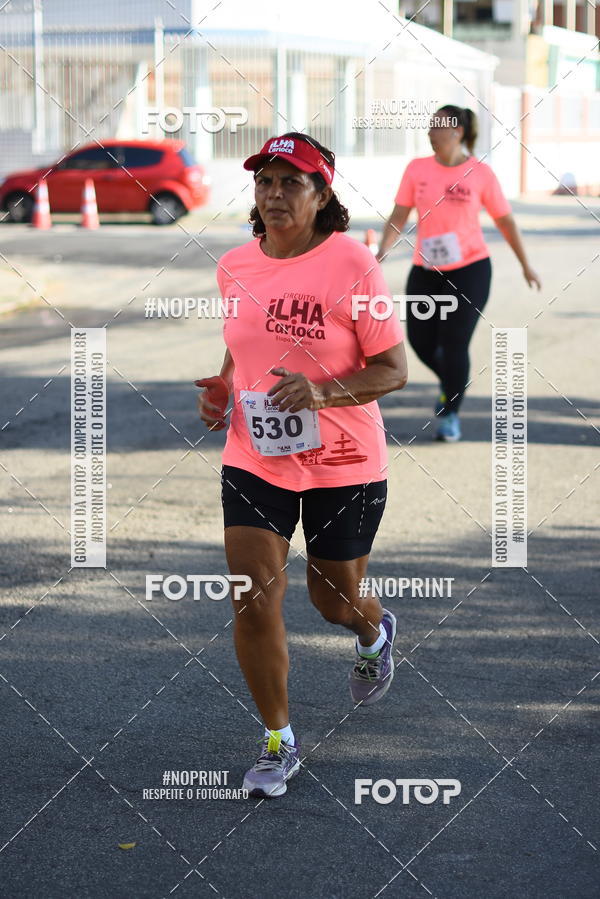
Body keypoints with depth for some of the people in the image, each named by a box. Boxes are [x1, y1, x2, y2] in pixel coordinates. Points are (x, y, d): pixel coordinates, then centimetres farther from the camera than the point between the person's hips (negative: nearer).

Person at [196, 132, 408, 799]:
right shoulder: (235, 267, 1)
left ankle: (375, 633, 53)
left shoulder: (352, 265, -14)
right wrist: (222, 388, -1)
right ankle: (278, 743, 11)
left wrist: (322, 392, -28)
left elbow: (393, 370, -12)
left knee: (334, 599, 14)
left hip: (343, 467, -3)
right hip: (254, 460, 3)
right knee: (254, 600, -6)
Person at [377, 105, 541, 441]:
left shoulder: (481, 173, -5)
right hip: (426, 271, 3)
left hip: (470, 269, -3)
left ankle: (451, 413, 13)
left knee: (454, 344, -8)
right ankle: (450, 383, 35)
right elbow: (398, 217, 0)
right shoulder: (417, 170, 0)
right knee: (420, 340, 2)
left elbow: (506, 221, 4)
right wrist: (381, 253, -15)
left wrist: (526, 265, 11)